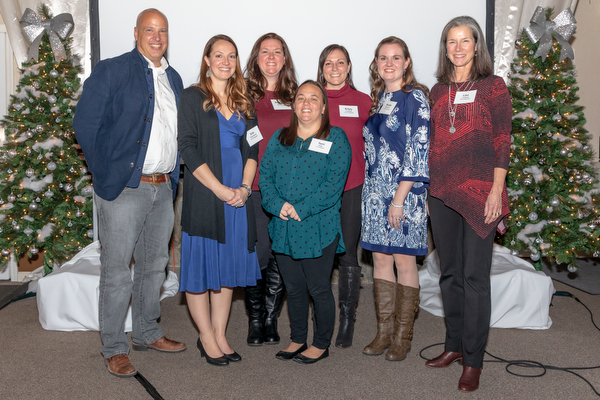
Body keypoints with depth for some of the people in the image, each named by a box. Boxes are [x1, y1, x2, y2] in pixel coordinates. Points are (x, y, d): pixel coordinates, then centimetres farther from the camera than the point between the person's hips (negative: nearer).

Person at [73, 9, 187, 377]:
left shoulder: (173, 78, 14)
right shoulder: (111, 71, -5)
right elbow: (84, 124, -8)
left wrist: (172, 174, 10)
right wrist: (106, 171, -8)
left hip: (163, 189, 6)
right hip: (124, 188, -6)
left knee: (155, 265, 16)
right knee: (117, 272, 1)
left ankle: (147, 333, 32)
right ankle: (114, 348, 14)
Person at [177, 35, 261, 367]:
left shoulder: (243, 102, 14)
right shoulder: (192, 97, -1)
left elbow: (252, 148, 9)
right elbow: (189, 149, -9)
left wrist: (245, 186, -8)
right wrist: (220, 189, -15)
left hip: (237, 197, 5)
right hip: (203, 196, -4)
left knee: (228, 266, 10)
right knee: (201, 264, 2)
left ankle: (220, 336, 22)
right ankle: (206, 338, 16)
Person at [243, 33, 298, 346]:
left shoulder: (294, 96, 12)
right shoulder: (245, 94, 3)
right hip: (255, 188, -3)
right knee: (258, 255, -2)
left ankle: (271, 320, 21)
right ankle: (254, 319, 17)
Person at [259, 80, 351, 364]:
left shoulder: (336, 139, -1)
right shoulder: (279, 138, 13)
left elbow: (334, 184, -11)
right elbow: (265, 175, 6)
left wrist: (301, 209, -19)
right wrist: (278, 205, -12)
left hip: (319, 228, -4)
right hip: (283, 228, 4)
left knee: (319, 288, 4)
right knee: (293, 288, 14)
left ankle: (321, 344, 21)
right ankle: (297, 340, 30)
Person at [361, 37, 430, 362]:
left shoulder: (415, 97, -6)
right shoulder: (377, 99, 14)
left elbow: (418, 149, -13)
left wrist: (400, 198, -17)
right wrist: (370, 188, 10)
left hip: (405, 189, -6)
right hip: (375, 189, 7)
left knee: (404, 259, 0)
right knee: (380, 257, 9)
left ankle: (403, 335, 13)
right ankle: (384, 331, 20)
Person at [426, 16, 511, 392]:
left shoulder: (492, 86, 0)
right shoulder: (438, 90, 14)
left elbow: (502, 142, -4)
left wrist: (496, 190, -12)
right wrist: (427, 189, 13)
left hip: (479, 191, -5)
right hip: (442, 193, 5)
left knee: (475, 276, -2)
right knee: (450, 273, 12)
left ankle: (473, 359, 9)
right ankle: (455, 345, 26)